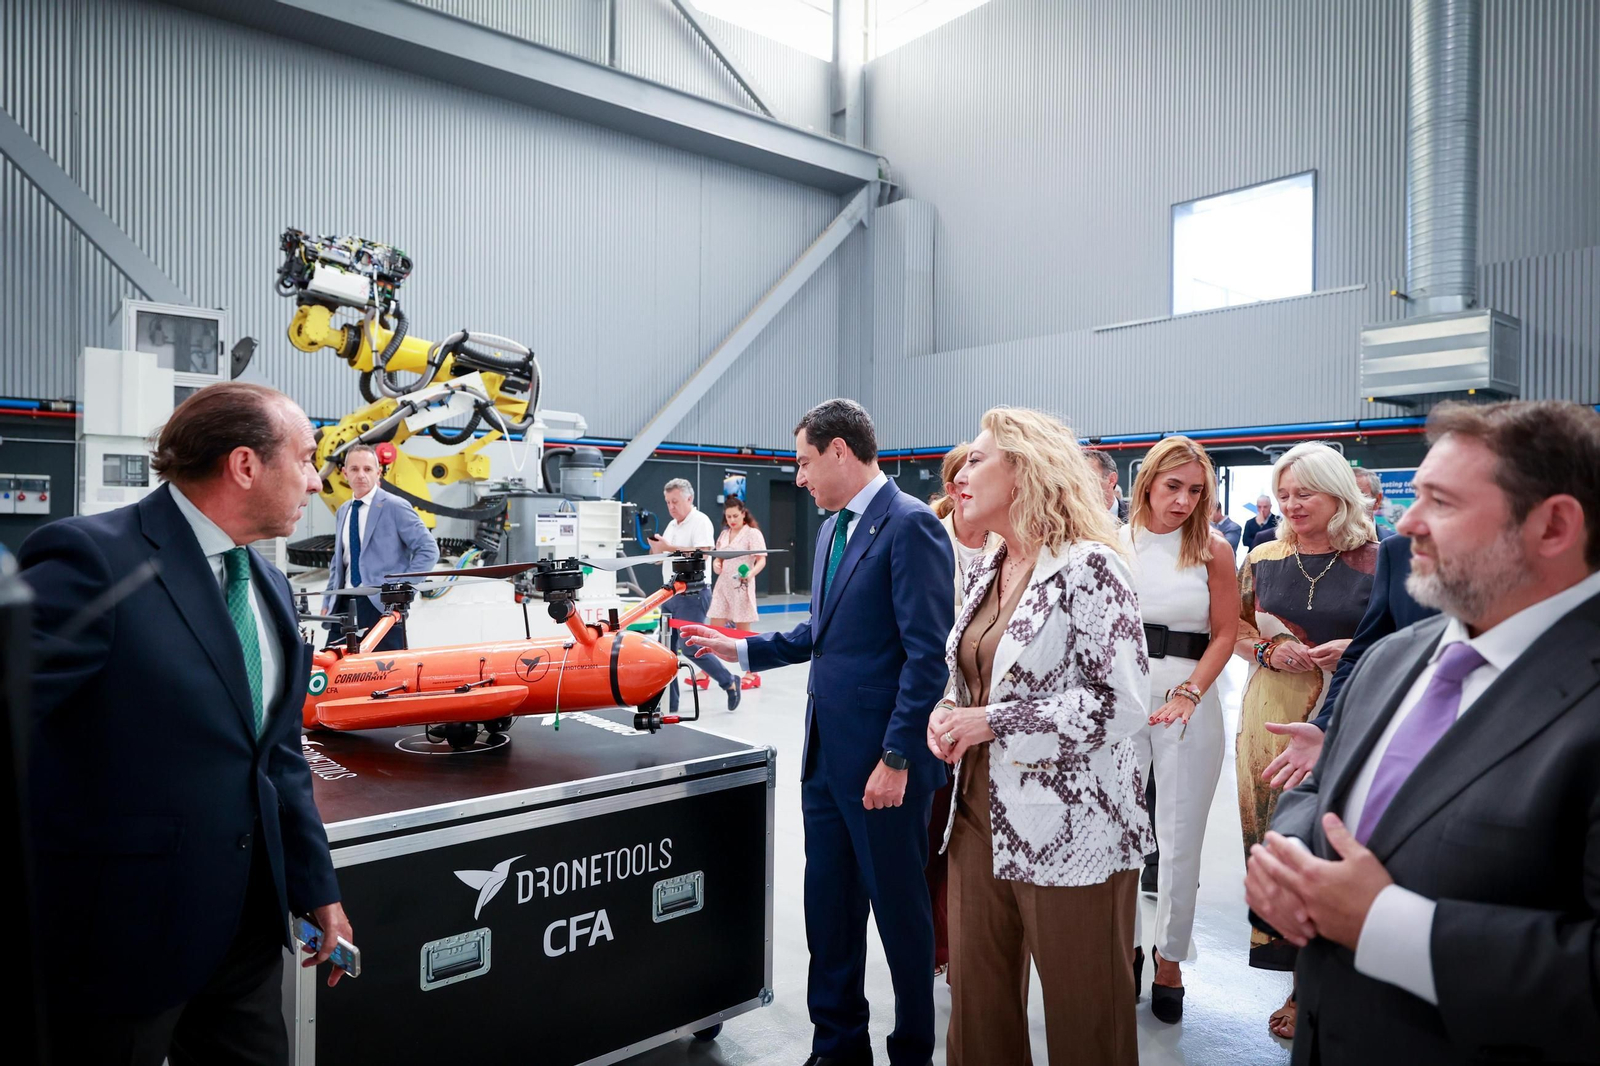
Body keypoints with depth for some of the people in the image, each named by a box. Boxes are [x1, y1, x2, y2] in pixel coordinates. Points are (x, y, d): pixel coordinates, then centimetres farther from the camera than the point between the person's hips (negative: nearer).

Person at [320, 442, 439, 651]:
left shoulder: (395, 507, -6)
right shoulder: (342, 512, 16)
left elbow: (428, 550, -9)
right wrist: (327, 602, 15)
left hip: (383, 605, -6)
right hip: (346, 605, 6)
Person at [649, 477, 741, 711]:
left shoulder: (700, 521, -10)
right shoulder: (672, 525, 16)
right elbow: (659, 558, 18)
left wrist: (669, 548, -22)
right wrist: (655, 548, -5)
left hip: (693, 595, -8)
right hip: (671, 594, 8)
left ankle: (729, 683, 11)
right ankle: (669, 703, 12)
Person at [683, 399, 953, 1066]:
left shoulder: (909, 525, -15)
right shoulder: (833, 529, 13)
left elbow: (928, 654, -19)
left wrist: (897, 759, -20)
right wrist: (743, 649, 15)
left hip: (883, 761, -8)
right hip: (827, 754, 8)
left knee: (900, 911, 10)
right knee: (828, 908, 18)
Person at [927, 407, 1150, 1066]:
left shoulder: (1088, 565, -13)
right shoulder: (985, 571, 10)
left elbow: (1122, 703, -19)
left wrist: (992, 722, -19)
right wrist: (948, 711, -1)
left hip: (1068, 831, -7)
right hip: (980, 817, 7)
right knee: (978, 1011, 15)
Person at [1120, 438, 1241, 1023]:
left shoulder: (1213, 550, 1)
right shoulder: (1114, 543, 3)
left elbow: (1225, 634, 1)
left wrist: (1188, 694, -11)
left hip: (1189, 699, -1)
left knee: (1180, 839, 6)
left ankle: (1170, 959, 24)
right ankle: (1126, 946, 25)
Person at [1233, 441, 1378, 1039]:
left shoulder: (1373, 561, -1)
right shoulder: (1263, 558, 6)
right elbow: (1234, 631, 13)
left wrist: (1351, 649, -13)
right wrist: (1270, 652, -6)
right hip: (1272, 718, 3)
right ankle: (1300, 984, 21)